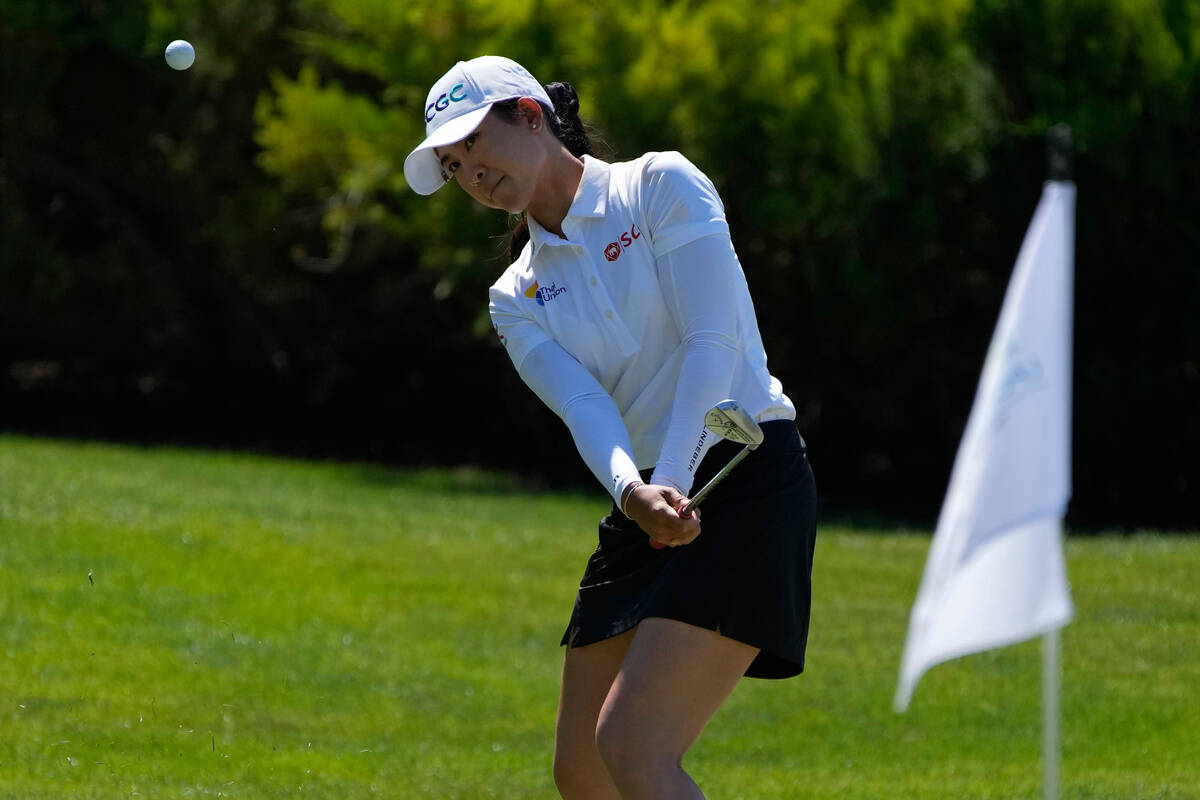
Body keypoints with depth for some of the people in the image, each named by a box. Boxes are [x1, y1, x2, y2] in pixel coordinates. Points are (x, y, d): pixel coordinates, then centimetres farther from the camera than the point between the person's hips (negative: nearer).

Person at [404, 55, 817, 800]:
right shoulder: (518, 298, 12)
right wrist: (633, 492, -29)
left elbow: (715, 343, -13)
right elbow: (584, 405, -7)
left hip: (748, 479, -7)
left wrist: (671, 479, -27)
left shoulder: (662, 186, -2)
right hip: (643, 511, 7)